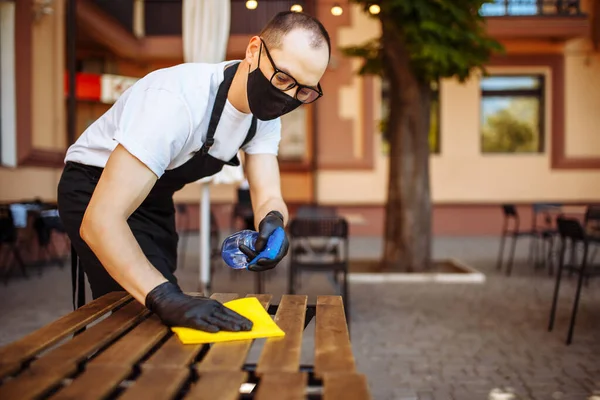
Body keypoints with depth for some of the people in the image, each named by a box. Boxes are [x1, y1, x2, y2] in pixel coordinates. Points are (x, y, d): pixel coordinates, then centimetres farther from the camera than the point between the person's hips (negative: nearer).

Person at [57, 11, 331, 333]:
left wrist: (272, 222, -42)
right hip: (96, 192, -7)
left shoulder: (265, 109, -14)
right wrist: (166, 298, -56)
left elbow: (268, 196, -17)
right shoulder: (177, 101, -39)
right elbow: (101, 221, -44)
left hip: (155, 196, 8)